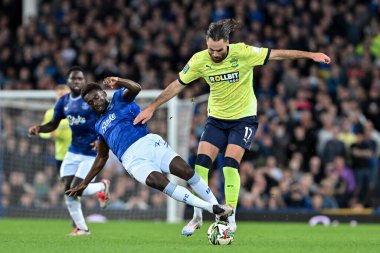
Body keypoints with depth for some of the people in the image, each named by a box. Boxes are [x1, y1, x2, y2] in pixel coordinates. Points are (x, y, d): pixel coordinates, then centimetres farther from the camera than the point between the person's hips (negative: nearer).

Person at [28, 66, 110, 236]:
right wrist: (38, 129, -7)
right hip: (73, 151, 6)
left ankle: (102, 186, 19)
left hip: (91, 152, -6)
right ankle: (81, 228, 13)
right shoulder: (63, 102, 5)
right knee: (68, 190, -1)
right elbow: (53, 124, 13)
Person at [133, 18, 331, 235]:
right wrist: (152, 108, -3)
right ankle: (198, 216, 5)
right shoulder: (199, 60, -13)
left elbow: (277, 54, -15)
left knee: (230, 164, -17)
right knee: (201, 162, -9)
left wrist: (310, 55, -17)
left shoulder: (243, 53, -21)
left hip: (243, 118, -3)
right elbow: (177, 85, -3)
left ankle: (230, 218, -5)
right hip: (216, 118, 3)